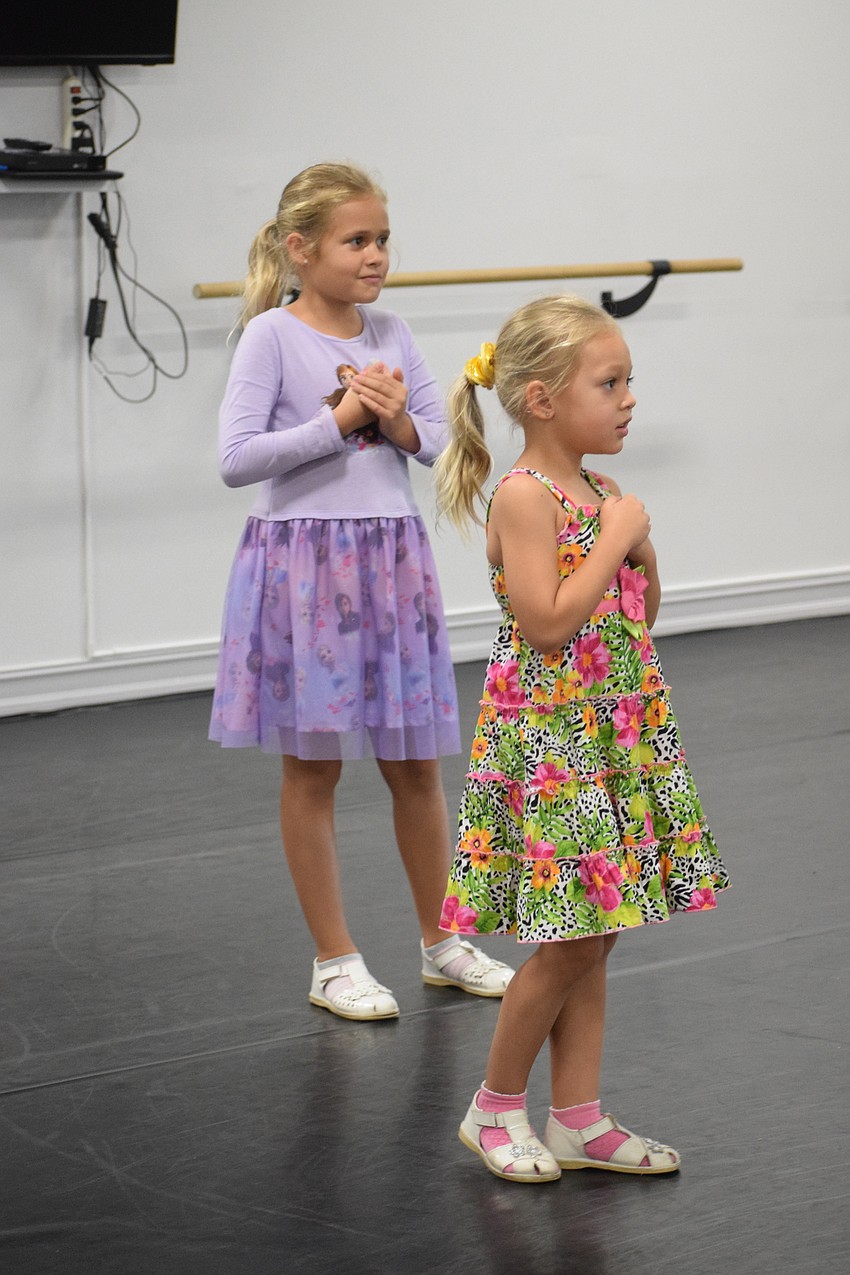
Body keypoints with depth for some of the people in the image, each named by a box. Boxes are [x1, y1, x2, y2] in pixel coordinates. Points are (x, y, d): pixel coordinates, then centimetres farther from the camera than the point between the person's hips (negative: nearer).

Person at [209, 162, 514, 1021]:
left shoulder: (390, 334, 6)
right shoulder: (272, 335, -9)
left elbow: (443, 438, 9)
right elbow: (236, 459, -17)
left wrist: (402, 425, -11)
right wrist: (338, 420, -18)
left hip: (391, 557, 5)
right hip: (303, 557, -5)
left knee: (415, 762, 11)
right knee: (313, 766, 5)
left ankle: (440, 943, 26)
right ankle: (334, 960, 15)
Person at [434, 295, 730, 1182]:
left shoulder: (600, 494, 10)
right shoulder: (523, 496, -14)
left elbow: (640, 617, 17)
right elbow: (547, 623, -23)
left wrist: (643, 549, 0)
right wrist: (615, 539, -17)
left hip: (614, 734, 8)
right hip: (547, 735, -8)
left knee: (594, 936, 10)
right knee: (570, 942, -4)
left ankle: (578, 1118, 17)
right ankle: (495, 1108, 12)